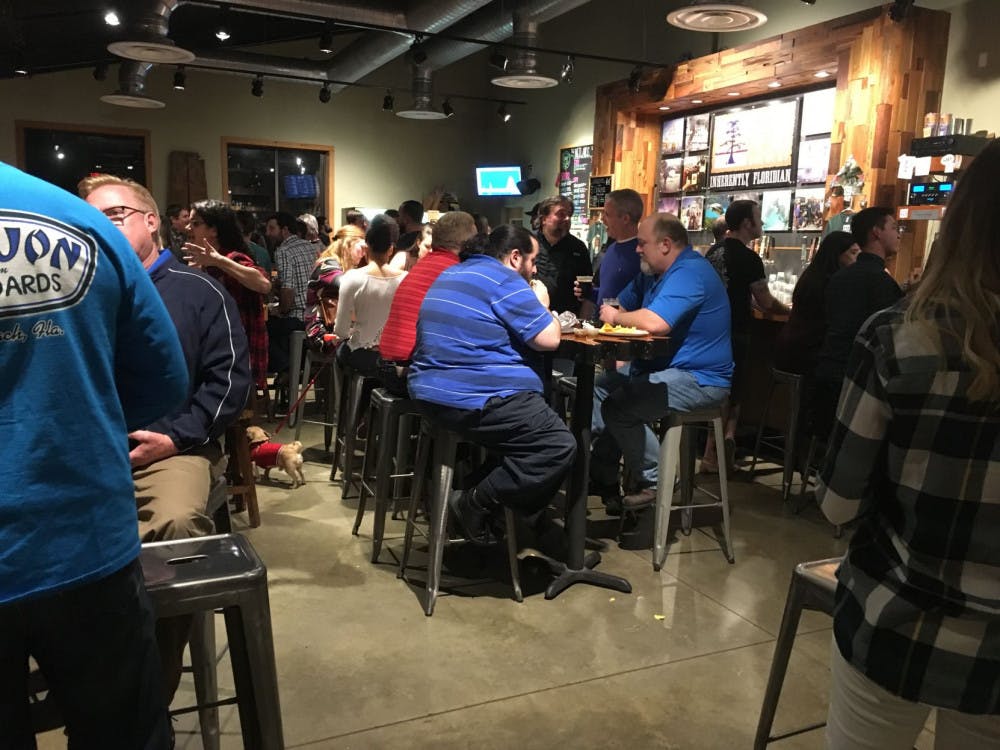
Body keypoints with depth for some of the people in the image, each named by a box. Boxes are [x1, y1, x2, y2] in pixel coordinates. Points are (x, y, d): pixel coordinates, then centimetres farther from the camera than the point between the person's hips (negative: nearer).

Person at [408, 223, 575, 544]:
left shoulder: (452, 274, 20)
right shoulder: (505, 281, -9)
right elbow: (549, 338, -11)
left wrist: (530, 305, 23)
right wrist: (540, 304, 9)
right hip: (474, 400, -10)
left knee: (539, 414, 24)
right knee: (560, 446, -9)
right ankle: (476, 503, -6)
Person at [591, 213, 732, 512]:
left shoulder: (690, 272, -22)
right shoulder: (652, 273, 12)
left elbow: (655, 322, -34)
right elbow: (621, 306, 19)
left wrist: (616, 318, -17)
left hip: (700, 378, -11)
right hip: (661, 366, 11)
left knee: (618, 406, -24)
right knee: (600, 387, 9)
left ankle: (654, 483, -4)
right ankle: (601, 477, 11)